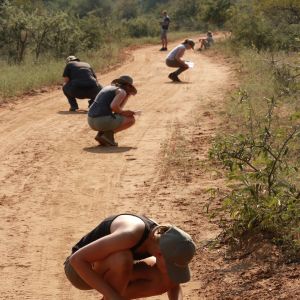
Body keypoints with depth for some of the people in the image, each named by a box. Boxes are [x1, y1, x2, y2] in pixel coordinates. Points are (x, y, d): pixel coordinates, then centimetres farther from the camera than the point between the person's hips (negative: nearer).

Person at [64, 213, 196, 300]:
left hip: (105, 271, 6)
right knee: (123, 259, -37)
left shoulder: (163, 240, -15)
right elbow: (76, 259, -37)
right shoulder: (130, 235, -38)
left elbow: (174, 287, 1)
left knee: (163, 279, -15)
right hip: (80, 269, -6)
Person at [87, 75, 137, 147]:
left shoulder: (107, 88, 23)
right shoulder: (121, 91, 0)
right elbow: (113, 106, -17)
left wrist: (127, 95, 24)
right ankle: (108, 134, -4)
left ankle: (101, 133, 11)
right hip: (103, 121, -8)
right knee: (131, 119, 10)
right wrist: (123, 112, 1)